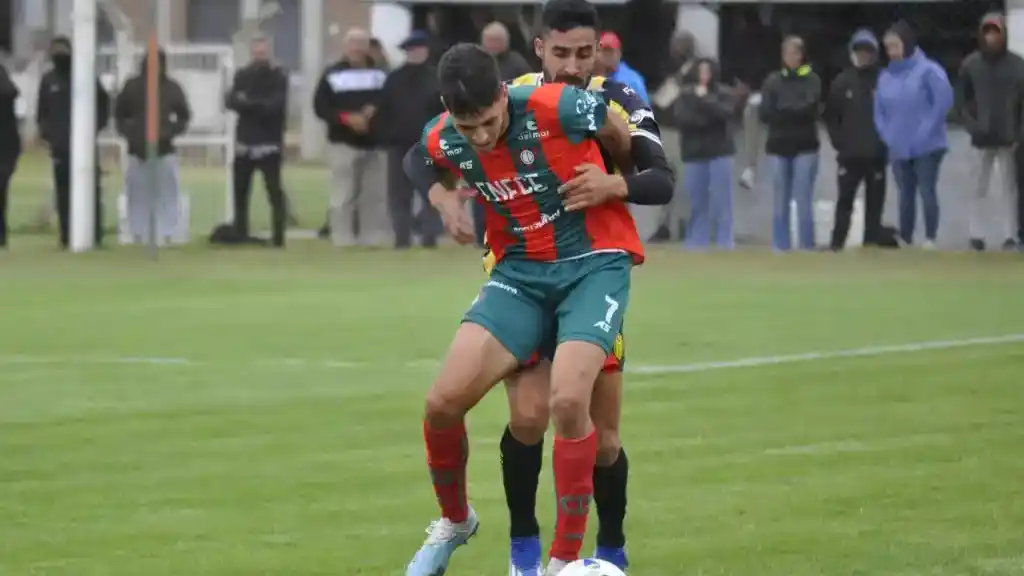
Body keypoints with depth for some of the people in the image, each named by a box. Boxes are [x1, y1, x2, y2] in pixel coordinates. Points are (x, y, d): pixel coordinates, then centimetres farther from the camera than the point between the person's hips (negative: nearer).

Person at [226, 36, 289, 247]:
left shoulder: (279, 76, -2)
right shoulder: (242, 75, 10)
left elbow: (276, 105, -17)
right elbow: (231, 101, -5)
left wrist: (248, 103, -13)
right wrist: (260, 105, -18)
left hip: (269, 142, -5)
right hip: (244, 141, 5)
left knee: (274, 190, -9)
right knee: (240, 190, 9)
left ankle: (278, 236, -10)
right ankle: (240, 235, 17)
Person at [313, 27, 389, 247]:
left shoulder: (380, 74, 13)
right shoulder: (333, 75, 2)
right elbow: (321, 107, -4)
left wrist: (377, 112, -9)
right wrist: (347, 118, -16)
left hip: (374, 143, 3)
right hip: (343, 143, -3)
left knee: (376, 194, 3)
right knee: (343, 195, -5)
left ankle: (375, 237, 8)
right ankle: (343, 239, -4)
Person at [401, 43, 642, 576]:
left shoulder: (558, 107, -23)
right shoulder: (443, 141, -9)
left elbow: (619, 135, -1)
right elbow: (421, 163, 18)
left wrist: (612, 185, 14)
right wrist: (444, 198, -2)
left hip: (595, 263, -4)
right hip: (521, 270, 4)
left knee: (567, 400, -25)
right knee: (443, 401, -9)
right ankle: (454, 520, 22)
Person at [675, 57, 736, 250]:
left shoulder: (724, 94, 1)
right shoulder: (686, 95, 5)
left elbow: (726, 113, -15)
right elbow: (681, 117, -7)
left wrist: (705, 99, -17)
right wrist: (703, 121, -16)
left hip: (719, 152, -2)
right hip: (694, 153, 2)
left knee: (721, 198, -4)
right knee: (696, 200, 3)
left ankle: (724, 241, -1)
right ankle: (696, 241, 10)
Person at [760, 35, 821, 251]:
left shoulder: (811, 79, 3)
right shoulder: (772, 81, 8)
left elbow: (809, 108, -11)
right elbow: (765, 113, -2)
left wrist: (781, 110, -9)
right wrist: (794, 112, -12)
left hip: (804, 146, -2)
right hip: (779, 146, 2)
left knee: (803, 200, -5)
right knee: (781, 200, 4)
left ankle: (807, 246, -2)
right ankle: (780, 246, 8)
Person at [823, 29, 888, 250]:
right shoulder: (842, 82, 5)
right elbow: (831, 116, 7)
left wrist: (885, 143, -6)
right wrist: (839, 143, -1)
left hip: (876, 155, -1)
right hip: (849, 155, 1)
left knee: (874, 202, 4)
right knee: (845, 199, 0)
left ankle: (872, 243, 10)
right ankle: (837, 243, 1)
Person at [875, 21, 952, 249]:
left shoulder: (928, 70, -7)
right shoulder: (885, 77, 9)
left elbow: (943, 100, -13)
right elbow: (879, 111, 13)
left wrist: (927, 130, -15)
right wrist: (887, 135, -2)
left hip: (927, 146, -5)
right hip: (899, 149, 5)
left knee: (927, 191, -8)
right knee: (906, 195, 10)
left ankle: (930, 239, -5)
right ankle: (905, 240, 15)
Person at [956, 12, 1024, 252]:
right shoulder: (971, 65, 1)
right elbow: (961, 100, 4)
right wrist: (972, 126, -9)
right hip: (982, 138, 1)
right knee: (979, 189, 4)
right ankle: (977, 236, 8)